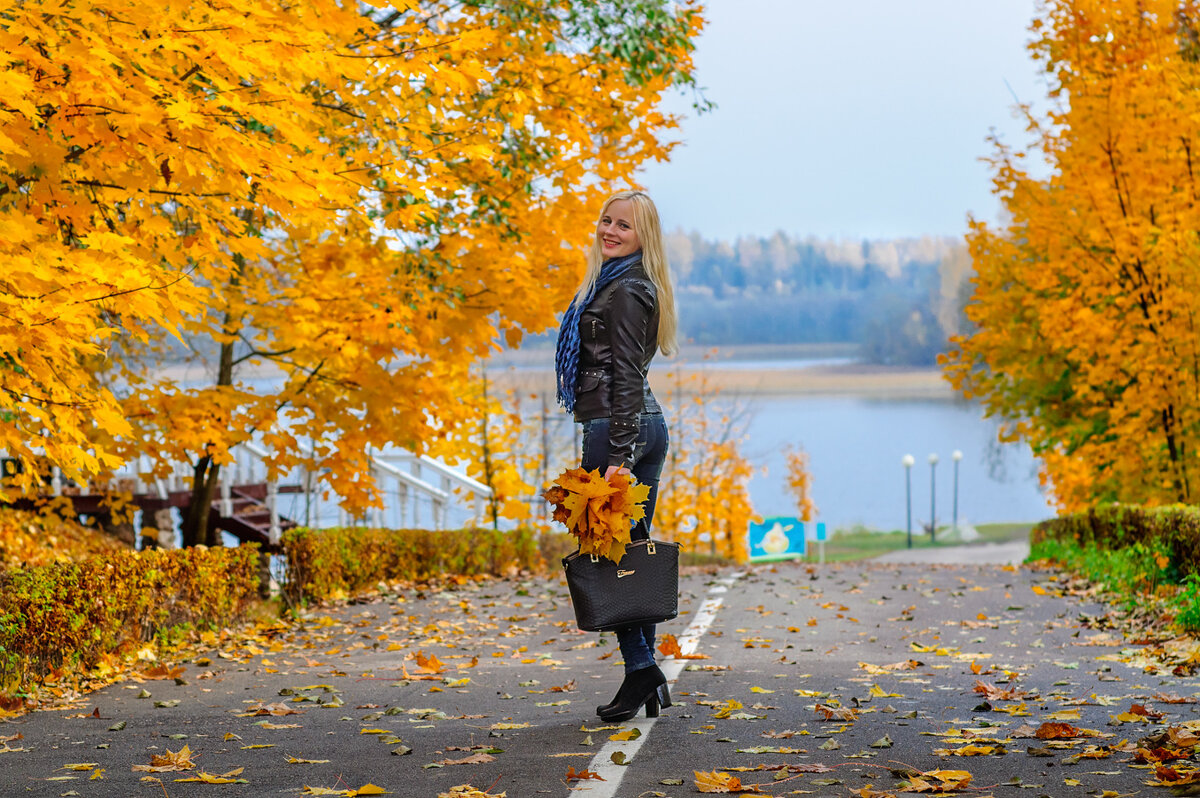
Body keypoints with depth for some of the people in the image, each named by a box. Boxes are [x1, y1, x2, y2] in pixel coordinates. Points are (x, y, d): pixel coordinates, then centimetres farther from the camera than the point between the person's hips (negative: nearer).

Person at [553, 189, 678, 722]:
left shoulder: (625, 291, -13)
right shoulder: (624, 285, 18)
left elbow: (626, 378, -18)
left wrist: (619, 457, -22)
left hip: (615, 428, -10)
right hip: (647, 425, 10)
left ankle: (640, 670, -7)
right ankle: (647, 676, 12)